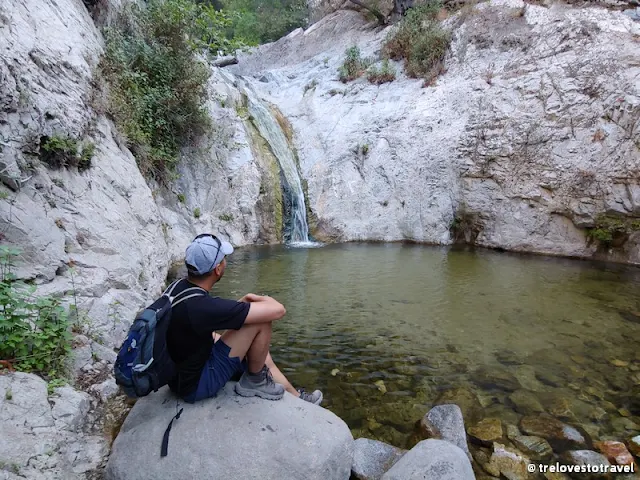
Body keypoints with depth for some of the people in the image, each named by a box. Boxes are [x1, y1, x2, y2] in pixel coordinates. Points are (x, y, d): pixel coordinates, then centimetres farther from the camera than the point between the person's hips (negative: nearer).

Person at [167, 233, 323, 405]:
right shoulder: (203, 306, -33)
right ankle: (255, 381, 5)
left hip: (181, 372, 9)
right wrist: (260, 298, -9)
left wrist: (241, 303, 4)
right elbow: (277, 310, -29)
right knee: (262, 321, -19)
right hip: (195, 385, -9)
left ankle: (296, 397, 35)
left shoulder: (180, 287, -6)